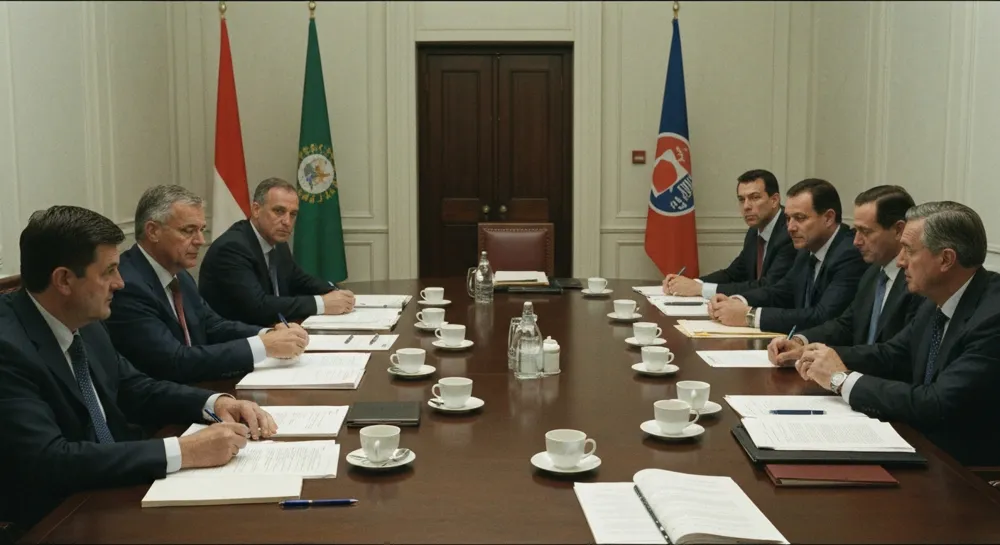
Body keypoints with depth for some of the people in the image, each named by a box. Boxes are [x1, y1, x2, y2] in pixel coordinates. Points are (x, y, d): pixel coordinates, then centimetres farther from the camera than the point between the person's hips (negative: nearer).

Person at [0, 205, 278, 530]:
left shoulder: (83, 321, 1)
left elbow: (133, 389, 13)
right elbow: (48, 461, -31)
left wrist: (215, 403, -5)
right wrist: (183, 452, -31)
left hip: (114, 488, 7)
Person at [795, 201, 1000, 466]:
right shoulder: (940, 300, 2)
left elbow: (937, 405, -29)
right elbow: (892, 354, 14)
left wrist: (843, 379, -20)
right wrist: (828, 355, -5)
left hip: (967, 468, -7)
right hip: (926, 447, 7)